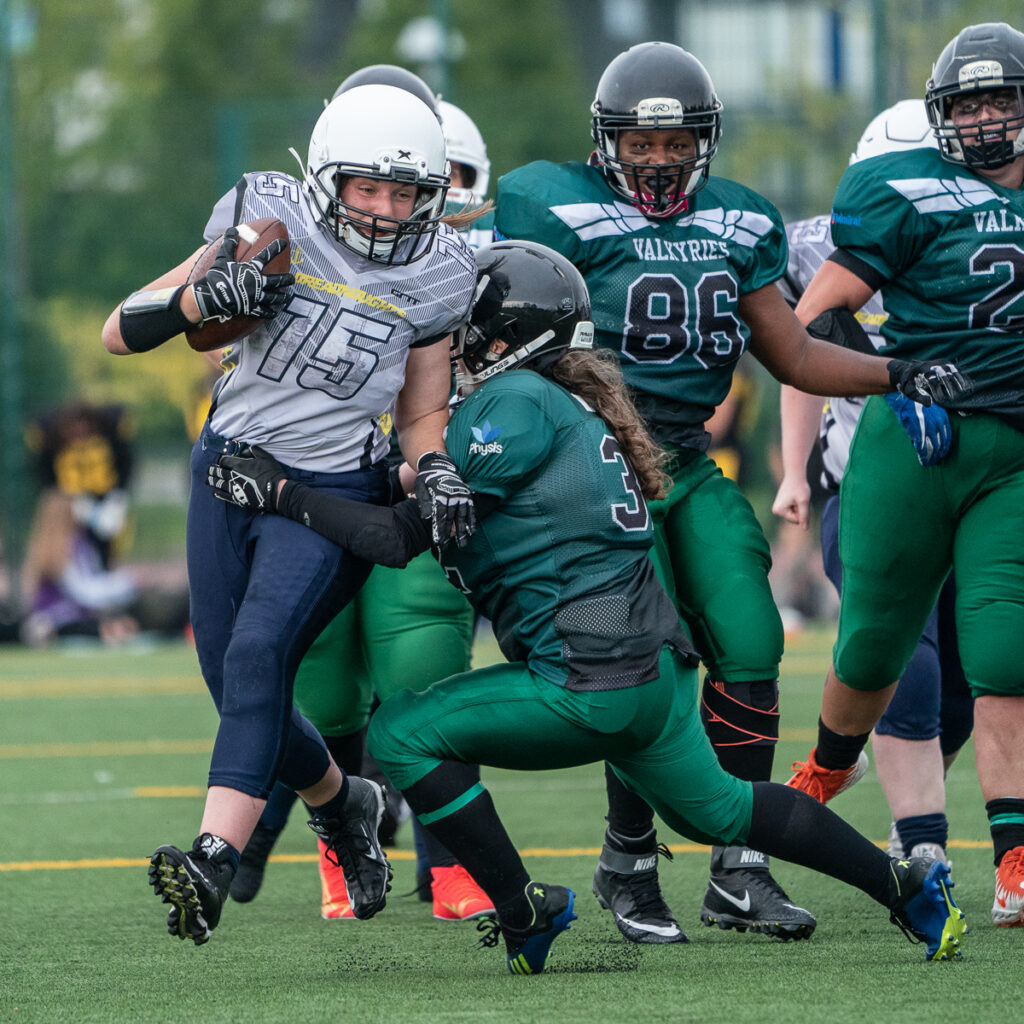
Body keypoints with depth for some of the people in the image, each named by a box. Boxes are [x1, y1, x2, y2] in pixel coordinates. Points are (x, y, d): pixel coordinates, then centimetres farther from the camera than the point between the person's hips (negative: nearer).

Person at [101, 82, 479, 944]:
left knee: (259, 654, -24)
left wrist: (436, 470, -12)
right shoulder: (269, 220, -7)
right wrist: (202, 297, -25)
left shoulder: (436, 273, -3)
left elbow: (420, 411, 9)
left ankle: (214, 862, -35)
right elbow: (122, 332, -6)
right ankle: (342, 802, 35)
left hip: (334, 492, -2)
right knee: (237, 688, 5)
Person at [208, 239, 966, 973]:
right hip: (660, 667, 10)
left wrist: (280, 491, -10)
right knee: (718, 812, 29)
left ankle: (525, 911, -1)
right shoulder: (574, 403, 16)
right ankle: (908, 885, 34)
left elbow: (403, 538, -13)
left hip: (593, 687, -10)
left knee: (404, 733, -5)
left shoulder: (515, 402, -12)